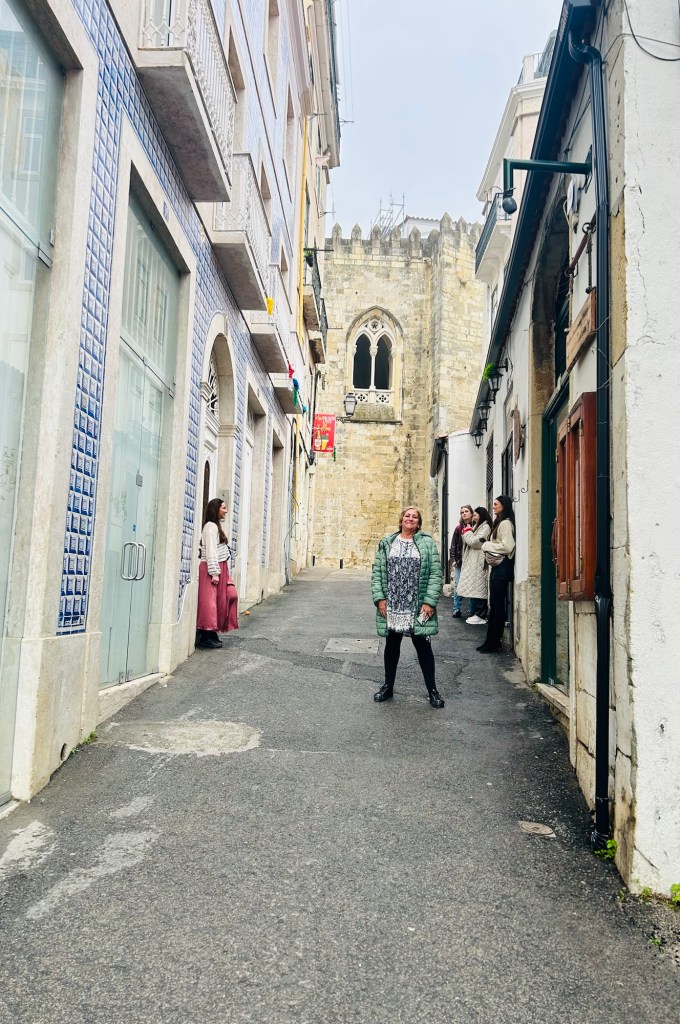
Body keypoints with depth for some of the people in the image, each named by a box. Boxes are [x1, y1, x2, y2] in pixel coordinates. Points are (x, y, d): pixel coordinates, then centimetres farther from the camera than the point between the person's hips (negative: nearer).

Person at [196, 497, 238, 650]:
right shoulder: (211, 526, -10)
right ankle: (206, 636, -4)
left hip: (220, 568, 10)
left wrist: (220, 571, 14)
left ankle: (211, 634, 12)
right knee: (210, 602, -7)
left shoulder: (216, 526, 19)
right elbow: (211, 551, -17)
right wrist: (214, 572, -20)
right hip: (212, 569, -10)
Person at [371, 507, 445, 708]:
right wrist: (379, 598, -5)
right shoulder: (387, 543, 6)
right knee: (392, 645, 14)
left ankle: (432, 690, 18)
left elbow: (435, 573, -5)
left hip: (417, 607, -2)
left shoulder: (427, 543, -1)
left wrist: (429, 601, -13)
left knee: (423, 646, 6)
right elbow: (377, 572, 4)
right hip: (391, 606, 2)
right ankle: (388, 686, 29)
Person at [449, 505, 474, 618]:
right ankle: (457, 609, 7)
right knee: (457, 586, 1)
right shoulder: (459, 528, 7)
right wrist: (453, 559, 0)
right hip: (459, 562, 2)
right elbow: (453, 545, 6)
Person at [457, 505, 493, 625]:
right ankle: (474, 613, 15)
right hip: (471, 562, 9)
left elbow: (475, 542, -16)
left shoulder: (485, 527, -8)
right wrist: (468, 532, 8)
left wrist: (467, 531, -5)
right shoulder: (476, 526, 21)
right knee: (473, 588, 10)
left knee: (478, 588, -7)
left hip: (479, 562, -9)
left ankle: (480, 616, -4)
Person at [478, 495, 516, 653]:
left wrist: (487, 545, -11)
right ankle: (492, 642, 18)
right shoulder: (499, 522, 19)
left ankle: (494, 643, 1)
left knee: (497, 606, -5)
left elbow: (507, 546, -22)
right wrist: (488, 546, 2)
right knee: (495, 606, 12)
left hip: (502, 567, -10)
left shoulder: (505, 523, -12)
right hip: (497, 566, 10)